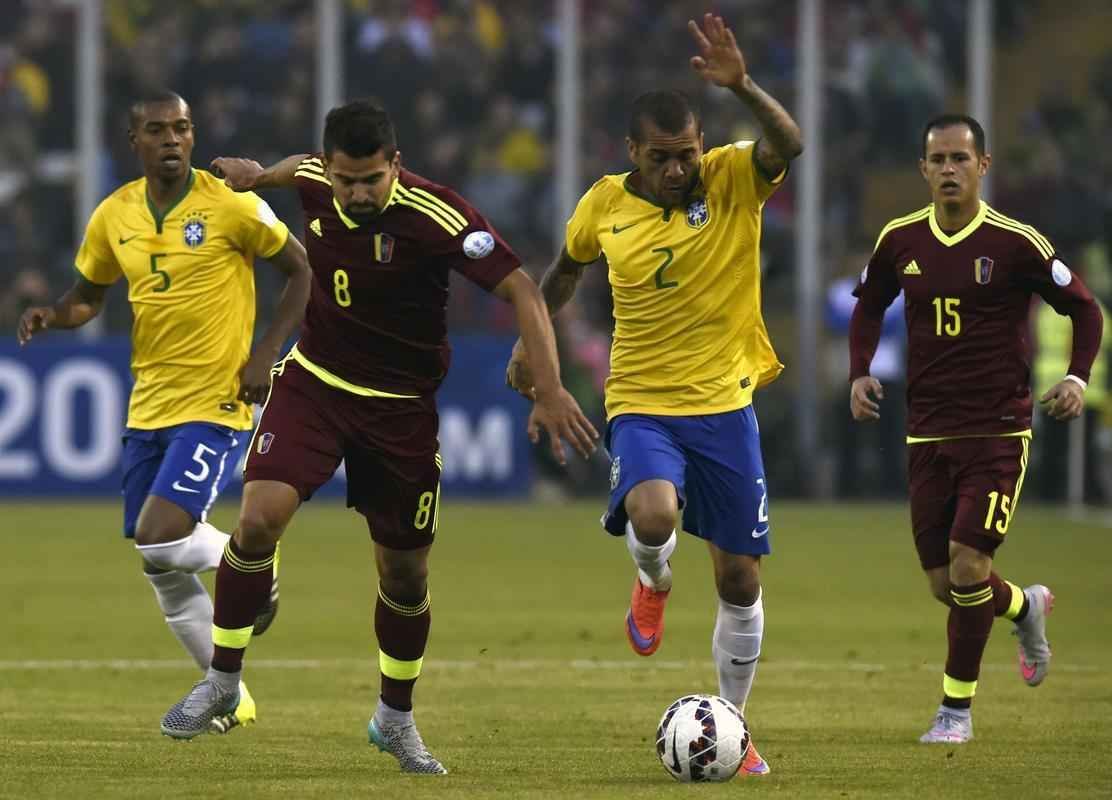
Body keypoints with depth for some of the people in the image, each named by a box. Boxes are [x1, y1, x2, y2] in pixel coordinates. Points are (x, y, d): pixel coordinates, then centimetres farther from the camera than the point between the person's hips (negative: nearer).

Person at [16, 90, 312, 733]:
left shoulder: (231, 206, -10)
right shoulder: (114, 216, 4)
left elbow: (303, 269, -2)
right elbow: (89, 296, 18)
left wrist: (266, 354, -11)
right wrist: (53, 315, -5)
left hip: (217, 403, -6)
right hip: (149, 407, 6)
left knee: (161, 539, -21)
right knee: (161, 571, 7)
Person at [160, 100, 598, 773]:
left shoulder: (434, 216, -25)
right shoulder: (315, 181, -10)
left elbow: (521, 290, -27)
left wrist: (550, 390, -36)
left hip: (401, 408, -2)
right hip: (313, 384, 2)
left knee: (406, 571, 7)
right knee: (259, 519, -20)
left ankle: (397, 718, 31)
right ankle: (222, 680, -3)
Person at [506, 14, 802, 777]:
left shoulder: (734, 179, -8)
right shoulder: (606, 205, -2)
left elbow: (789, 144, -30)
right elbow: (570, 265, 19)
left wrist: (743, 88, -44)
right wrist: (534, 337, 21)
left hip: (725, 405, 0)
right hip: (643, 405, 0)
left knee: (740, 578, 5)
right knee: (652, 514, -31)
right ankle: (653, 585, 7)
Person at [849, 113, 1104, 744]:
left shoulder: (1015, 243, -9)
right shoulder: (901, 241, 3)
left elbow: (1084, 308, 1)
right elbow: (870, 305, 21)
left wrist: (1078, 378, -13)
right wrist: (860, 373, 5)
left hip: (998, 431, -4)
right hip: (928, 432, 4)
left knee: (968, 567, -14)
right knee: (945, 586, 6)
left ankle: (957, 708, 2)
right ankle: (1026, 606, 39)